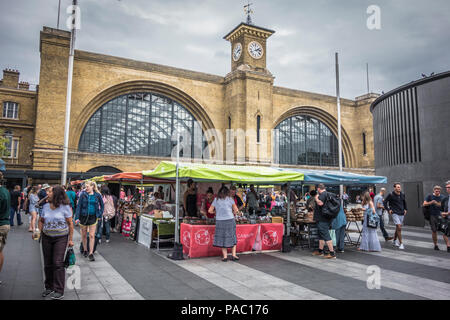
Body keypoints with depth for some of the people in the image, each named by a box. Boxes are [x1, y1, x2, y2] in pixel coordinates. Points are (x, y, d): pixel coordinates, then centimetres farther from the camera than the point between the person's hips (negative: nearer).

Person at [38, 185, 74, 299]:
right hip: (46, 237, 5)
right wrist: (39, 231, -1)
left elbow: (70, 223, -6)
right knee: (47, 263, 10)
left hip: (61, 237, -5)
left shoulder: (65, 207, -9)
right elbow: (41, 220, 16)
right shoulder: (45, 206, 5)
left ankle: (59, 291, -3)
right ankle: (49, 287, 26)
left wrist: (71, 239, -7)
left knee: (58, 263, -9)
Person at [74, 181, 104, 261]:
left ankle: (91, 253, 2)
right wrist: (77, 217, -8)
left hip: (93, 217, -1)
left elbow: (102, 205, 12)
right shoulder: (83, 194, -3)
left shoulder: (97, 195, -1)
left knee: (92, 236, -3)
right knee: (84, 235, 12)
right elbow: (79, 206, -3)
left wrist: (100, 214, 4)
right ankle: (85, 250, 29)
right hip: (83, 216, 1)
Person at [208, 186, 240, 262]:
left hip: (219, 221, 1)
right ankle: (233, 255, 12)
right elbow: (236, 210, 0)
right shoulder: (230, 199, 3)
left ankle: (225, 256, 10)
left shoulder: (216, 200, 8)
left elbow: (210, 211, 9)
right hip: (230, 220, -1)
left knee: (222, 238, 9)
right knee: (232, 237, 12)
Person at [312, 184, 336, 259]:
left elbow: (320, 203, -31)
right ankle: (320, 251, 27)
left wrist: (316, 198, -14)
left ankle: (332, 253, -9)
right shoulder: (327, 194, 17)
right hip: (325, 218, 11)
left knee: (326, 235, -9)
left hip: (323, 219, -11)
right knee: (321, 235, 18)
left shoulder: (322, 194, -15)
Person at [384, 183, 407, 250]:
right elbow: (385, 202, 0)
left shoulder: (402, 194, 6)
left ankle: (395, 240, 34)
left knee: (398, 228, 15)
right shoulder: (391, 195, -8)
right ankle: (401, 243, -10)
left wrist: (405, 209, 15)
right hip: (395, 213, -5)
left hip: (402, 214, 5)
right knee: (399, 227, -15)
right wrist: (388, 210, -5)